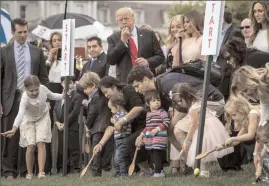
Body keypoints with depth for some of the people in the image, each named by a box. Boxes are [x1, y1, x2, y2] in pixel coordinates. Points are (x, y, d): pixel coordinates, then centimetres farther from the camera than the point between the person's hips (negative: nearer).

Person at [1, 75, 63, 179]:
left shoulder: (43, 89, -23)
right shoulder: (25, 98, -35)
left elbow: (52, 96, 2)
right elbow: (20, 114, -48)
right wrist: (14, 129, -61)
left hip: (42, 118, 2)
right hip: (29, 120, -2)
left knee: (41, 143, -13)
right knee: (30, 146, -10)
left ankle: (41, 172, -15)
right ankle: (29, 174, 6)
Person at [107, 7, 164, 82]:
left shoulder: (149, 34, 9)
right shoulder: (113, 39, 8)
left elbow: (160, 56, 10)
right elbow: (110, 61, -2)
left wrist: (148, 62, -10)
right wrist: (122, 41, -7)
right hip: (125, 81, 0)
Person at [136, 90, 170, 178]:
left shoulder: (162, 112, -6)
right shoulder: (148, 114, 17)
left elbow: (166, 122, -14)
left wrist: (157, 129, -20)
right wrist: (141, 136, 22)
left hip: (159, 138, -8)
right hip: (150, 140, 8)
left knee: (157, 155, -12)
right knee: (152, 156, 10)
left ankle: (158, 172, -10)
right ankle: (160, 171, 18)